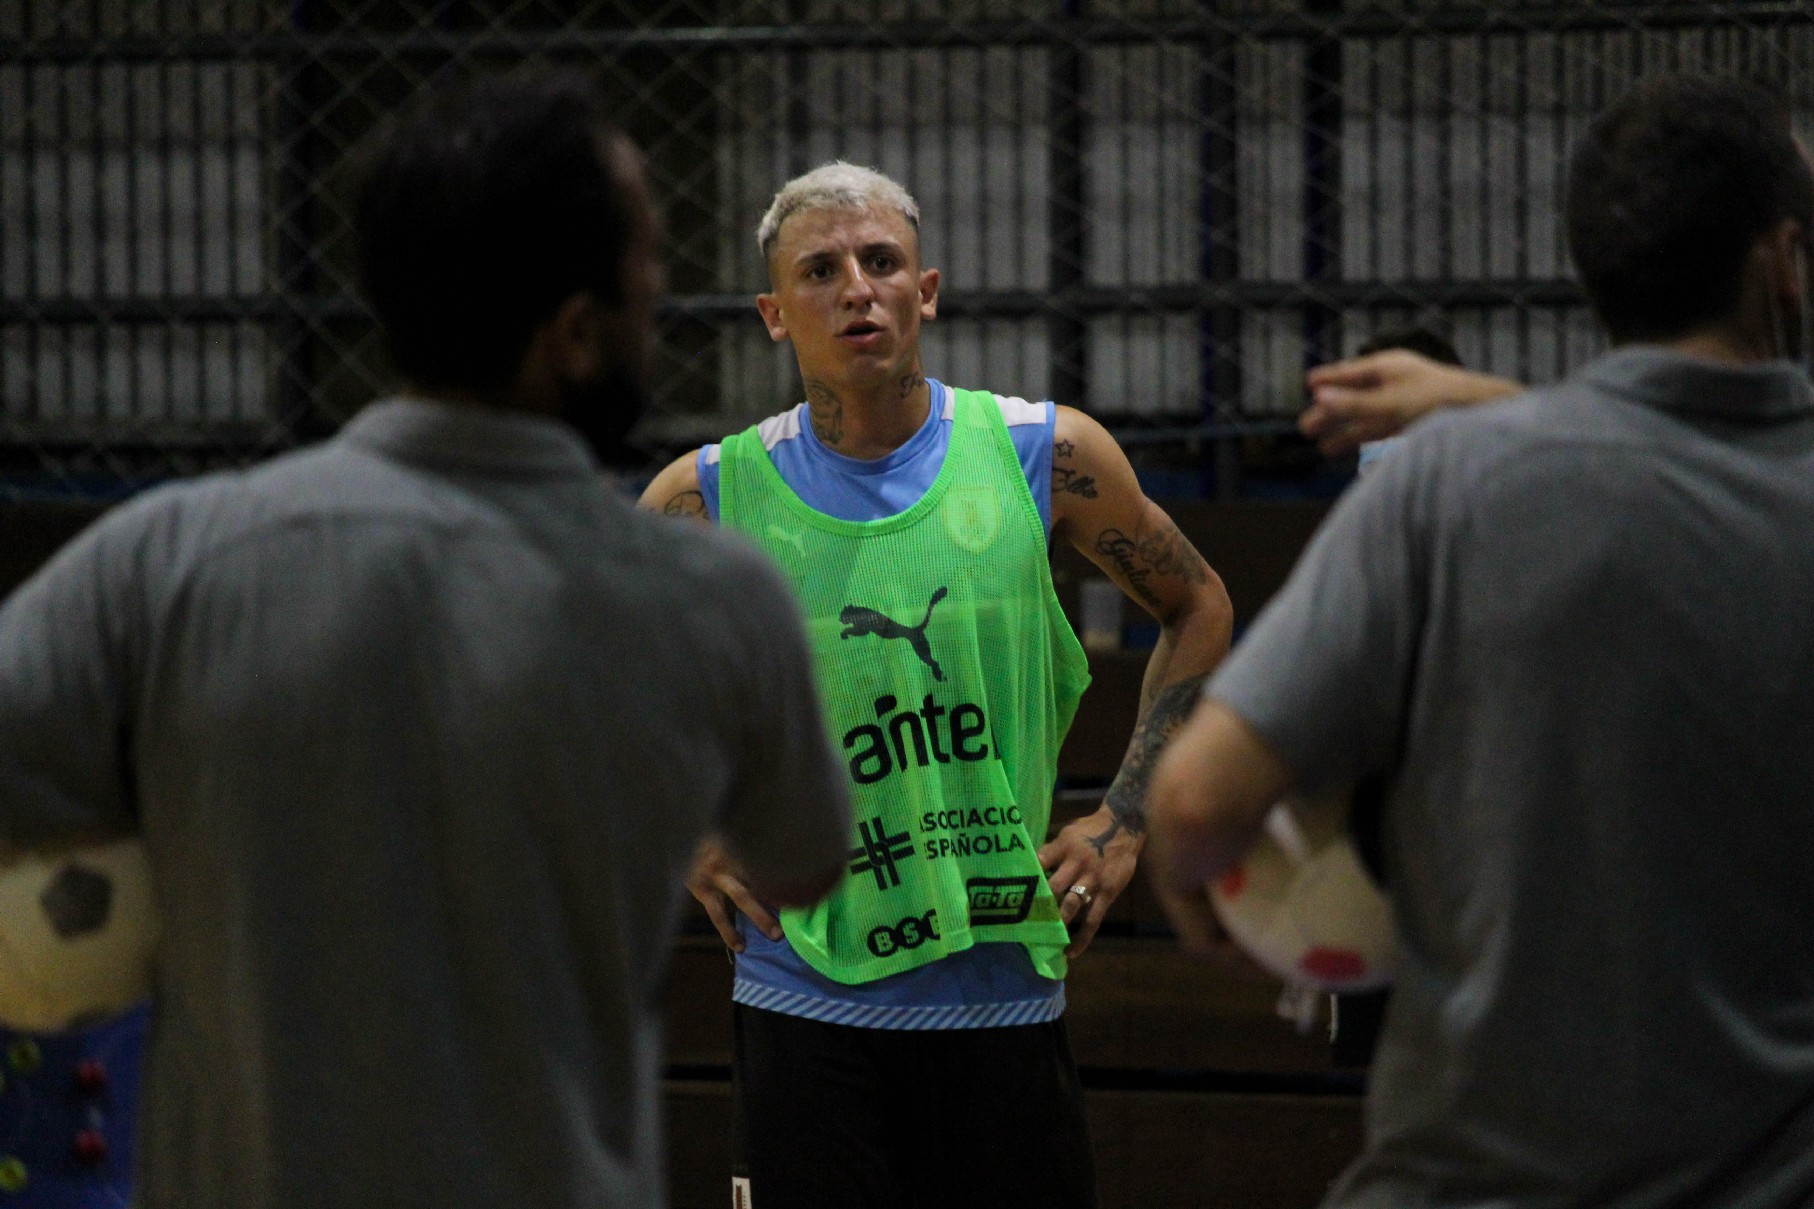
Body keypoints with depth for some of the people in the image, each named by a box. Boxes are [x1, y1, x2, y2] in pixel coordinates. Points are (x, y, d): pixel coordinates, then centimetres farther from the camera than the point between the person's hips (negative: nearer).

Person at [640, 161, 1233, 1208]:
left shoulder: (1047, 455, 0)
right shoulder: (708, 499, -2)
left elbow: (1198, 609, 15)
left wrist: (1124, 823, 8)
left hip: (1008, 993, 1)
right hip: (808, 998, -1)